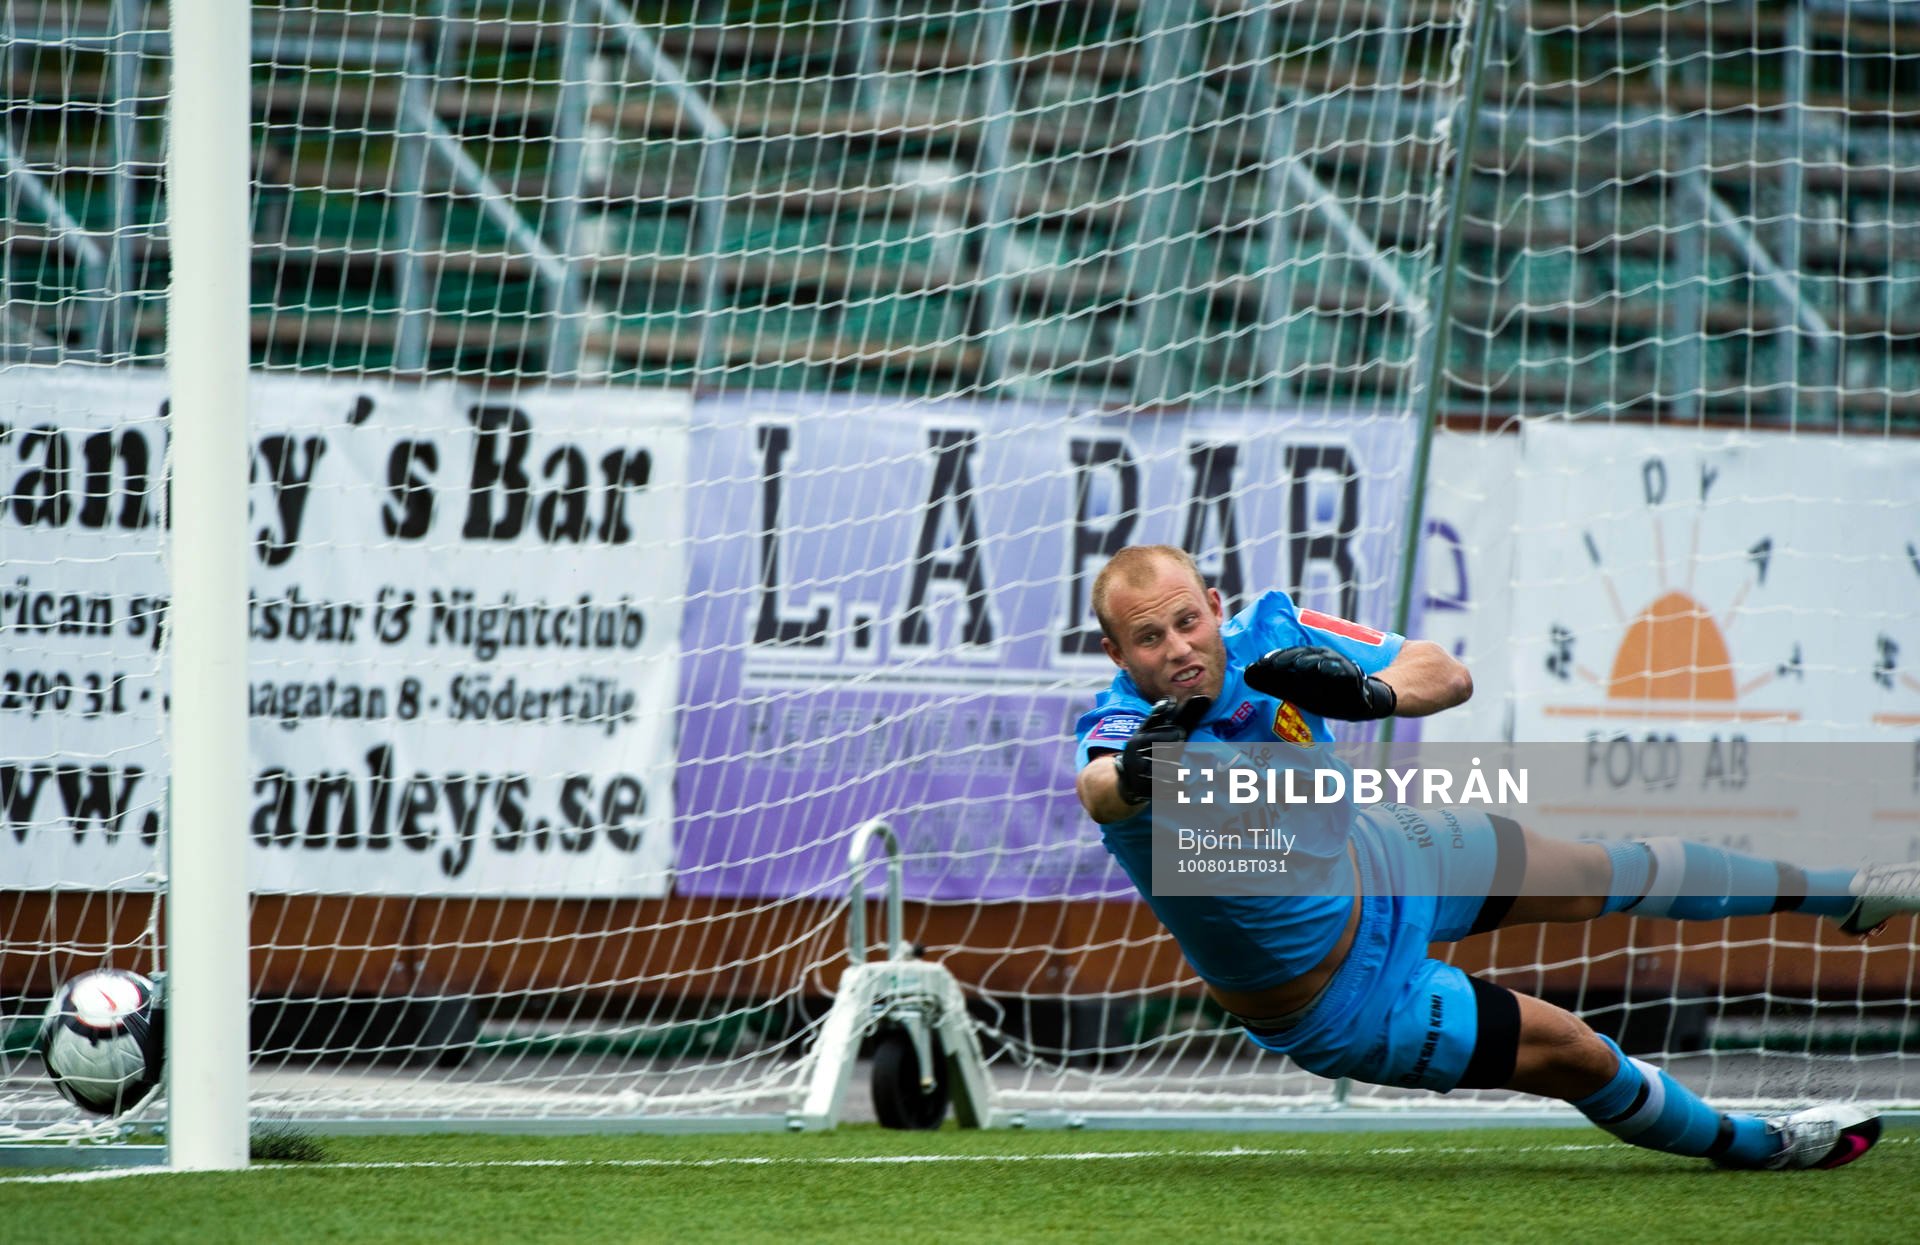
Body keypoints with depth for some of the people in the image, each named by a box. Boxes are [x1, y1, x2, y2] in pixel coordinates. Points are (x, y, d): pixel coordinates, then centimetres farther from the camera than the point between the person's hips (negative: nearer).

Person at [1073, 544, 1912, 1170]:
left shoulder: (1268, 635, -20)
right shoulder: (1123, 728, -34)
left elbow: (1447, 676, -18)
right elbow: (1097, 790, -57)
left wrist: (1371, 693, -41)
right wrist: (1135, 773, -82)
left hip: (1366, 859, 5)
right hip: (1338, 1004, -5)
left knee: (1595, 875, 19)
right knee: (1574, 1054, 3)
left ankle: (1831, 892, 45)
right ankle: (1747, 1144, 32)